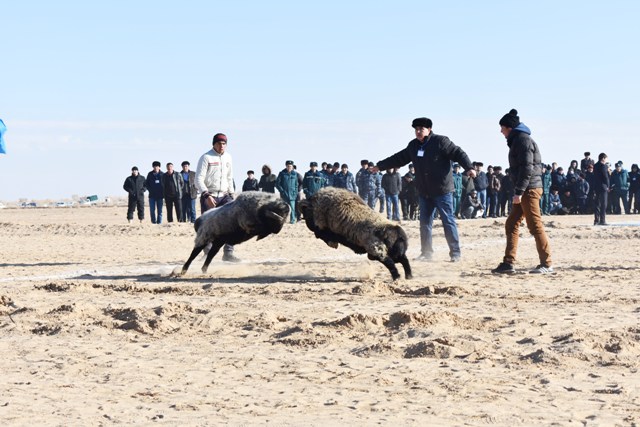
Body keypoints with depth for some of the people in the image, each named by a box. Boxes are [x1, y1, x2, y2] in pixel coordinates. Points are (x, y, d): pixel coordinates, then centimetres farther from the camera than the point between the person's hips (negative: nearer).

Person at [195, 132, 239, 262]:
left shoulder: (228, 157, 12)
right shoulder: (206, 157, -8)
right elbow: (199, 179, -12)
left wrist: (232, 194, 14)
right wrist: (207, 195, -23)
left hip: (224, 196, 5)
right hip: (209, 196, -5)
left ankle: (228, 253, -9)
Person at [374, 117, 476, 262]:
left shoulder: (441, 141, -9)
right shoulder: (413, 146, 11)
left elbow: (458, 153, -15)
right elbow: (398, 159, 23)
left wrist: (469, 167, -30)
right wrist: (380, 166, 28)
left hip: (442, 190, -7)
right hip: (424, 192, 7)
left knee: (448, 221, -4)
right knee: (425, 222, 8)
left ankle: (455, 253, 0)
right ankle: (426, 252, 16)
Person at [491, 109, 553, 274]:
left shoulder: (523, 140, -11)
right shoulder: (517, 140, 19)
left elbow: (527, 168, -20)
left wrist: (519, 191, -21)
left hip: (529, 189, -10)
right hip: (524, 191, 10)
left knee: (535, 226, -8)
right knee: (511, 224, 9)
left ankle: (546, 264, -5)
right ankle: (508, 263, 10)